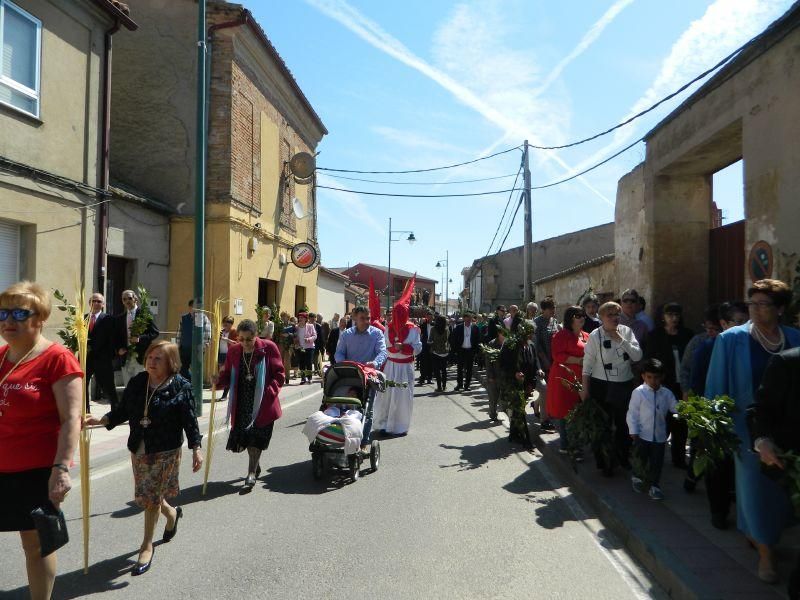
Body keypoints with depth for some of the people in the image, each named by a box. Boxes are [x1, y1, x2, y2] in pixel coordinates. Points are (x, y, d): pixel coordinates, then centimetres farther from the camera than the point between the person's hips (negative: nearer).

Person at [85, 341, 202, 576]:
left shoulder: (181, 387, -12)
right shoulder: (136, 383, 1)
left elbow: (190, 421, -10)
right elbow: (122, 412, 6)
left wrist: (196, 449, -13)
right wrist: (98, 420, -9)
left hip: (165, 451, -5)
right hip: (138, 449, 5)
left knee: (151, 497, 2)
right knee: (145, 496, 16)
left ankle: (147, 546, 22)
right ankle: (172, 513, 47)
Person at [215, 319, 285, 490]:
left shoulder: (268, 348, -9)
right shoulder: (234, 351, 2)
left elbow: (279, 373, -5)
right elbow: (228, 376, 8)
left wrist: (270, 391, -17)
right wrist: (219, 379, -14)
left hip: (263, 403, -4)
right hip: (242, 404, 4)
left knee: (256, 438, -5)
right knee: (245, 437, 12)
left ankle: (251, 473, 6)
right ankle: (255, 466, 36)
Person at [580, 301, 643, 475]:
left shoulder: (627, 331, 0)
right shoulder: (595, 336, -10)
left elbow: (638, 356, -7)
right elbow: (587, 364, -8)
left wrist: (621, 339, -16)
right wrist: (585, 389, -7)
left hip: (625, 385, 4)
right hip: (602, 386, -4)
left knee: (624, 423, 18)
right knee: (603, 425, 7)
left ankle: (623, 457, 40)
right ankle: (604, 462, 24)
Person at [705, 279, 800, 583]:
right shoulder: (731, 339, -9)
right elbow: (715, 387, -5)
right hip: (749, 426, -3)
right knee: (754, 486, 4)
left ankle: (757, 533, 40)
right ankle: (764, 553, 21)